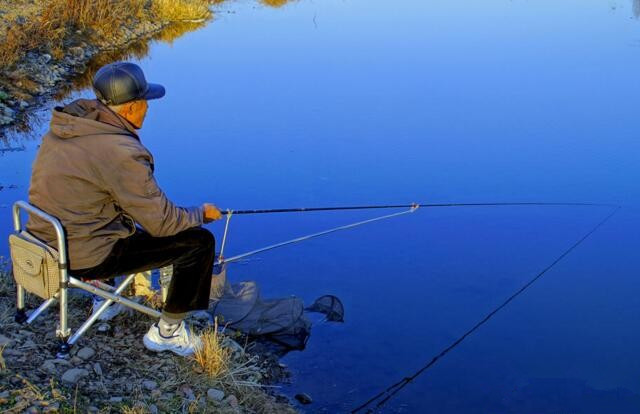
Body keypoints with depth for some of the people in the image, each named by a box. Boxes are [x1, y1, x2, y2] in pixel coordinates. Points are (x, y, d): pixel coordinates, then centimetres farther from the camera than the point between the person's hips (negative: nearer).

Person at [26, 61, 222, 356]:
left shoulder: (64, 128, 2)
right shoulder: (121, 152, -24)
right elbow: (161, 222, -17)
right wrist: (202, 213, 3)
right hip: (86, 257, -9)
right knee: (200, 242, -2)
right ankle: (167, 332, 10)